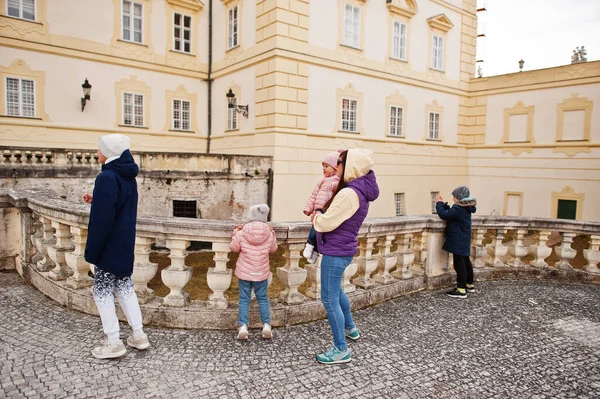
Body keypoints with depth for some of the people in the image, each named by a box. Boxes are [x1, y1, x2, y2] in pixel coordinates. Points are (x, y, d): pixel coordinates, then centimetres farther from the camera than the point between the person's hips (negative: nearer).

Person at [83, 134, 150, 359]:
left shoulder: (107, 178, -19)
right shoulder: (128, 177, 8)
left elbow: (102, 219, -22)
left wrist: (92, 251, -15)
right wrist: (96, 201, 16)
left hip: (109, 247, -8)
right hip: (125, 244, 8)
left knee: (102, 291, 4)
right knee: (124, 287, 17)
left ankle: (113, 343, 11)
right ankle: (138, 335, 21)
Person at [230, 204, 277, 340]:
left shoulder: (241, 233, -13)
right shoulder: (269, 234, -8)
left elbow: (233, 247, 2)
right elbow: (273, 249, 8)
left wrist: (236, 232, 11)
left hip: (244, 272, -1)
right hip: (261, 273, 1)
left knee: (244, 299, 9)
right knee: (263, 298, 13)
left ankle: (243, 326, 3)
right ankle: (266, 325, 9)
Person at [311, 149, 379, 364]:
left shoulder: (348, 194, -25)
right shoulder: (360, 189, 6)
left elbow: (326, 223, -20)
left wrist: (316, 217, -1)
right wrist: (322, 212, 8)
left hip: (336, 251, -10)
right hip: (343, 249, 10)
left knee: (329, 299, -1)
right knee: (336, 290, 29)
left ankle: (341, 350, 9)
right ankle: (350, 328, 46)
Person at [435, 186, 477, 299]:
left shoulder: (458, 209, -22)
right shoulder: (466, 208, 9)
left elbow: (444, 214, -21)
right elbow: (450, 213, 18)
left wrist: (439, 203, -7)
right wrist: (443, 204, 11)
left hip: (458, 242, -10)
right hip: (464, 241, 10)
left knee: (459, 264, -6)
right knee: (466, 262, 19)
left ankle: (461, 290, -2)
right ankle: (469, 284, 32)